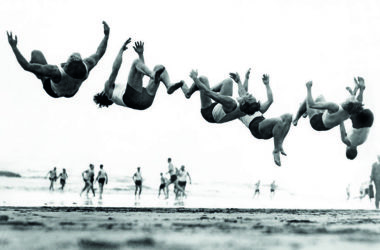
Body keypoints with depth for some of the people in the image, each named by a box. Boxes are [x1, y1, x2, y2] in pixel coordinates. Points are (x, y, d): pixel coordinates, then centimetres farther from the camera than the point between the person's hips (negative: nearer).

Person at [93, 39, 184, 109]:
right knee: (136, 62, -11)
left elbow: (142, 72, 44)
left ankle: (169, 86, -27)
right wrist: (121, 50, 19)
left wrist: (141, 54, 35)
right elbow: (115, 69, 15)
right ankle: (154, 76, -43)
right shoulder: (108, 88, 33)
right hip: (132, 98, -6)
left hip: (146, 100, 6)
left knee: (159, 67, 5)